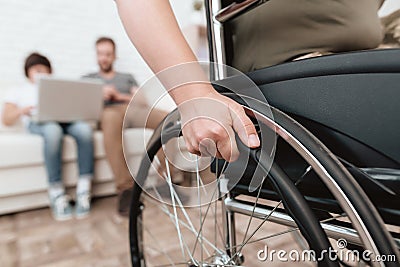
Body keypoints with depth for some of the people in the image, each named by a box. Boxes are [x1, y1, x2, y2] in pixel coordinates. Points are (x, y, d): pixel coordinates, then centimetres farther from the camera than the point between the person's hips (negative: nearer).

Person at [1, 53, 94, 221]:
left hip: (65, 118, 2)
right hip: (37, 122, -1)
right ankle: (56, 194, -34)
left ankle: (83, 191, -33)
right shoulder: (19, 92, 30)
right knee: (53, 130, -41)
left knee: (84, 128, -36)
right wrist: (23, 110, -7)